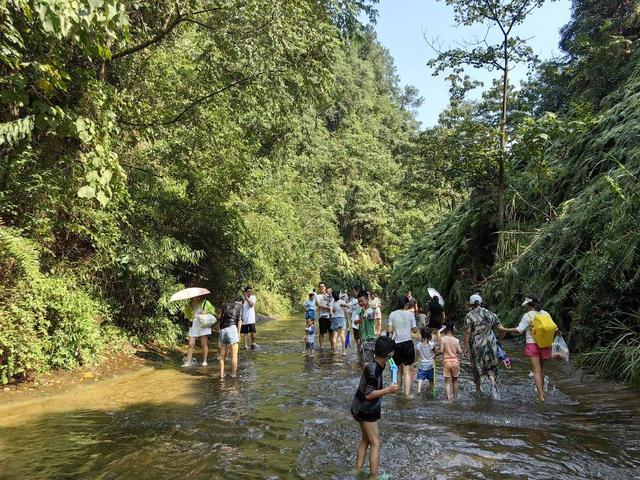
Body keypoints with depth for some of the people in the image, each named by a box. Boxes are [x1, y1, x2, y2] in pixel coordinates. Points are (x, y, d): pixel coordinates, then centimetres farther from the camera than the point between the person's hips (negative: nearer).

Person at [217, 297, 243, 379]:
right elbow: (239, 319, -3)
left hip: (222, 330, 5)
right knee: (234, 355, -1)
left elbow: (221, 319, 21)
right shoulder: (239, 305, 11)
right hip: (232, 328, -5)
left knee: (222, 355, 12)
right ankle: (234, 375, 0)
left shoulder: (226, 306, 25)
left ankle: (221, 375, 12)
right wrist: (238, 333, -4)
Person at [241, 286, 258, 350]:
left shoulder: (253, 297, 0)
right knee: (244, 333, 4)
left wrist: (247, 297, -14)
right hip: (244, 319, 1)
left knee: (252, 332, -2)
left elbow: (251, 304, -17)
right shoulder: (242, 299, 3)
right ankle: (245, 345, 13)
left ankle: (253, 343, 19)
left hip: (251, 319, -1)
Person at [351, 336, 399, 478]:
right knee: (375, 443, 0)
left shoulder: (373, 364, -3)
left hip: (360, 408, 9)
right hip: (367, 410, -9)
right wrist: (388, 390, -26)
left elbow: (366, 365, 21)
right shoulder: (374, 370, -29)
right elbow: (369, 394, -27)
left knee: (365, 438, 21)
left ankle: (358, 469, 28)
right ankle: (374, 476, 4)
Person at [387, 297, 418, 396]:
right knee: (407, 371, 1)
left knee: (399, 370, 19)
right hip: (407, 344, -2)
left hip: (396, 344, 2)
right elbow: (414, 330, 0)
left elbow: (389, 330, -4)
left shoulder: (392, 314, -1)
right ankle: (407, 394, -4)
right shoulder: (410, 314, -5)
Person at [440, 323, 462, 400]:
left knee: (447, 381, 2)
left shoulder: (442, 339, -9)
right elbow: (460, 351, -2)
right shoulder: (456, 340, -2)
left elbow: (441, 351, -14)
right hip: (455, 362, 2)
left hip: (446, 362, -2)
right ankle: (454, 397, 29)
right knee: (455, 380, 18)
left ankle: (449, 398, -5)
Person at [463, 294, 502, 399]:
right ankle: (493, 383, -11)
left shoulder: (469, 316, -8)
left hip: (477, 345, -3)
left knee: (477, 367, 13)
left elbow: (467, 333, -11)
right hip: (491, 343, 3)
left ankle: (478, 390, 24)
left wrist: (466, 347, -4)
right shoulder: (490, 313, 5)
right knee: (491, 366, 16)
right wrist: (498, 340, 19)